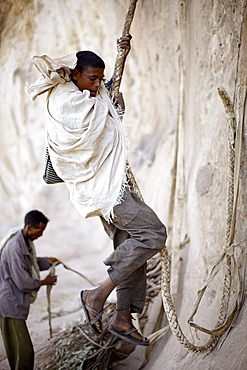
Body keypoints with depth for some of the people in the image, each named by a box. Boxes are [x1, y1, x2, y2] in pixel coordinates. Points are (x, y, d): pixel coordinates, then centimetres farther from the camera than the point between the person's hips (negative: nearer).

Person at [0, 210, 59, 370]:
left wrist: (46, 261, 4)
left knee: (16, 351, 19)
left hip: (15, 303, 10)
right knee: (24, 351, -5)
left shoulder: (26, 241, 6)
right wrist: (44, 282, -7)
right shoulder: (15, 247, -25)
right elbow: (23, 282, -23)